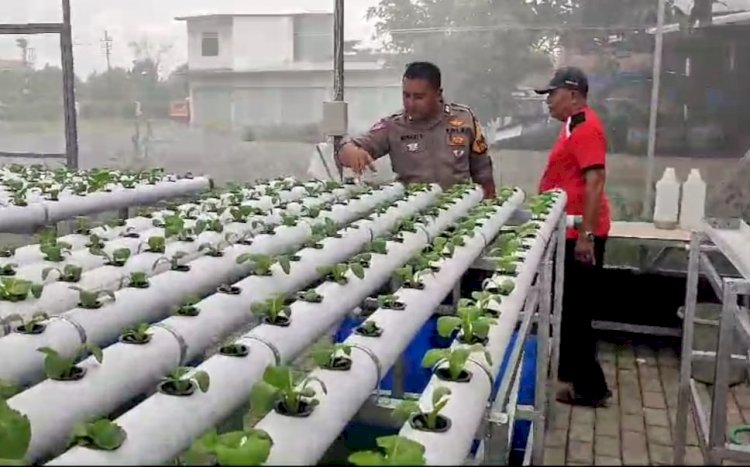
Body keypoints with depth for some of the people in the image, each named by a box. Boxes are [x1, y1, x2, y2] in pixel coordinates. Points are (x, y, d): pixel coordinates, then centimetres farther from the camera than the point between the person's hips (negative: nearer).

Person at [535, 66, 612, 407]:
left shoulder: (586, 128, -16)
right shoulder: (575, 125, 16)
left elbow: (595, 181, -24)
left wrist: (586, 234, -27)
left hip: (580, 233, -10)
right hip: (571, 230, 10)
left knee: (575, 310, -3)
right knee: (569, 308, 18)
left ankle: (590, 387, 7)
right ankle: (573, 375, 30)